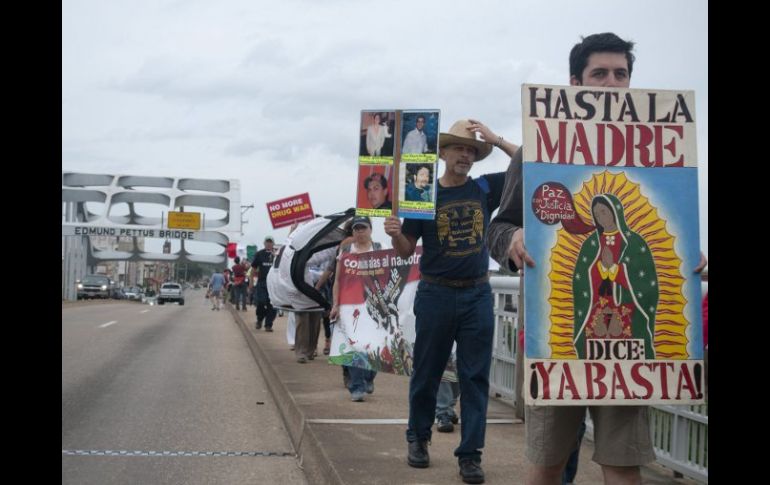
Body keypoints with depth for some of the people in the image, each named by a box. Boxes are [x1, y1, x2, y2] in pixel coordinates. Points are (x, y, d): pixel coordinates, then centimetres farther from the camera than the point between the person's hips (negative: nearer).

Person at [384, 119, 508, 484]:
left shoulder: (486, 189, 5)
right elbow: (406, 251, 0)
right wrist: (395, 234, -23)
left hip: (477, 294, 2)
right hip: (435, 294, -2)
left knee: (475, 378, 2)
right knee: (427, 372, 8)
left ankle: (470, 454, 8)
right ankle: (418, 438, 27)